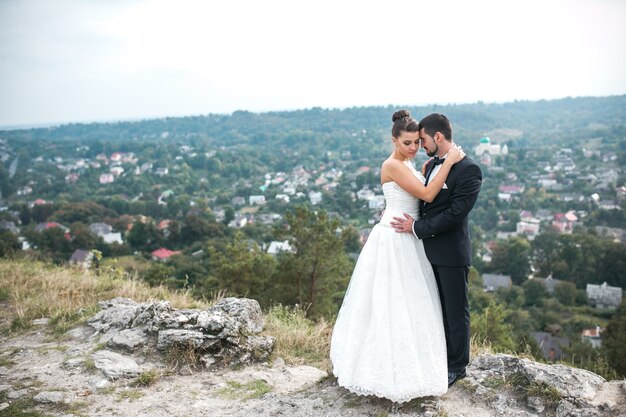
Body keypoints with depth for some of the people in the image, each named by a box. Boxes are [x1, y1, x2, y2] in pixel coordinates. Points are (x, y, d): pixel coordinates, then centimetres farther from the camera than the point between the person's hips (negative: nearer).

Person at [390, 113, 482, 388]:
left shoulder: (469, 170, -17)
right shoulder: (432, 164, 8)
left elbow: (455, 213, -22)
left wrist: (417, 227, -19)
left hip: (451, 253, -7)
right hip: (430, 250, 8)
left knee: (456, 311, 8)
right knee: (438, 308, 18)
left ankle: (457, 366, 24)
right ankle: (441, 358, 34)